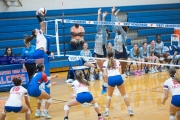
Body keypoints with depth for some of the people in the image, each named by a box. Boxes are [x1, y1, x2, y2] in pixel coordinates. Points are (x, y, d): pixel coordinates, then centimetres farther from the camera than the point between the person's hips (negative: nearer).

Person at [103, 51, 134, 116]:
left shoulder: (105, 63, 14)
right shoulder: (117, 62, 19)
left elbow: (105, 74, 5)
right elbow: (120, 72, 12)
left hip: (111, 79, 0)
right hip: (118, 78, 0)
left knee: (109, 96, 20)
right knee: (124, 95, 14)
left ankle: (106, 111, 11)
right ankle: (130, 110, 10)